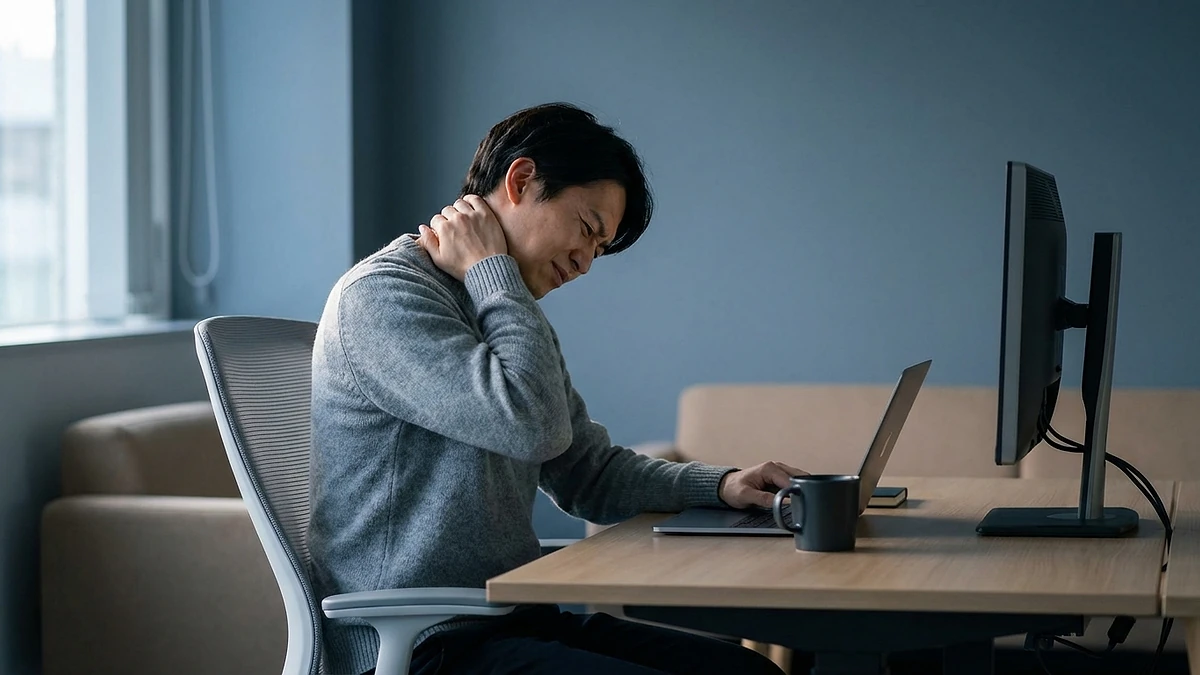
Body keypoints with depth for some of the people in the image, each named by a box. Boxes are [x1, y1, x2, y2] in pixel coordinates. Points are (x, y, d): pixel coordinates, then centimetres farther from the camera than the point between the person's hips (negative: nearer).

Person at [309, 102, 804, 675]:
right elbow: (534, 426, -22)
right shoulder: (382, 294, -12)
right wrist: (492, 272, -10)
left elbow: (589, 475, 23)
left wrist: (721, 486, 8)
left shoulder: (515, 321, 19)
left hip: (516, 623, 10)